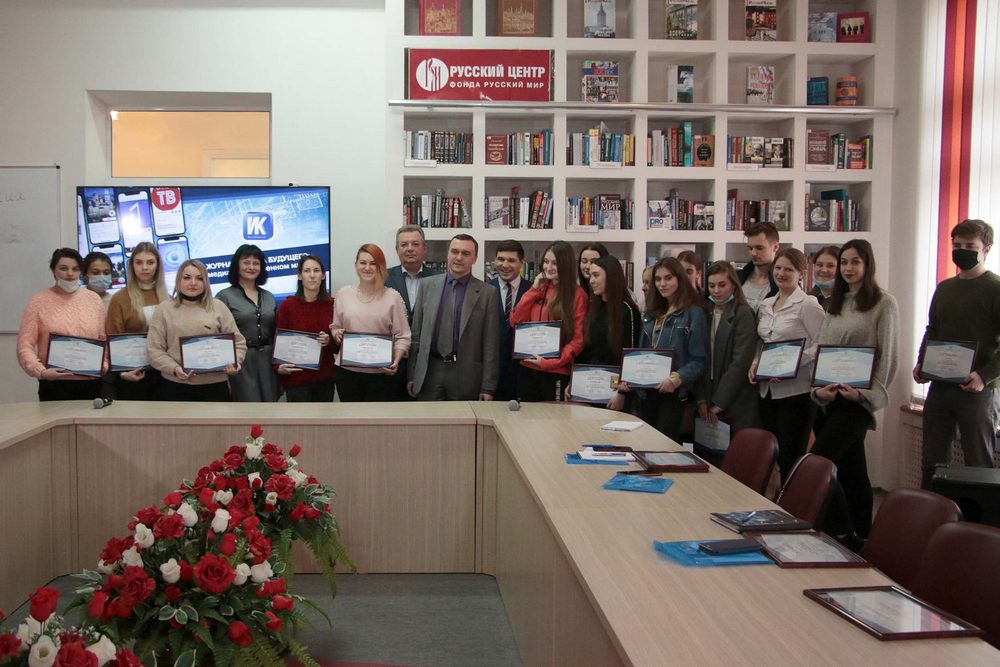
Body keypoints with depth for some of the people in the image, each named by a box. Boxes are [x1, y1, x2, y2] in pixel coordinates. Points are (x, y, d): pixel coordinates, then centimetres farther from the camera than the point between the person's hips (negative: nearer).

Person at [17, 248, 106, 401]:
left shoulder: (93, 298, 10)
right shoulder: (38, 302, 1)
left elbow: (104, 338, 13)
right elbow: (25, 345, -4)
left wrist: (104, 364, -4)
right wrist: (40, 371, -18)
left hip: (92, 384, 3)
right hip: (55, 385, -2)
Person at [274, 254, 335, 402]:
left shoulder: (332, 304, 4)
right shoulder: (288, 305, -5)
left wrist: (329, 341, -11)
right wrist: (279, 366, -16)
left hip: (325, 378, 4)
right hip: (297, 378, -3)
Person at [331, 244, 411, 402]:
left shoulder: (393, 297, -2)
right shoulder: (343, 294, 6)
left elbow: (402, 336, -2)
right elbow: (334, 327, 15)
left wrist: (396, 361, -17)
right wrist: (336, 333, -8)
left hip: (381, 373, -2)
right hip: (347, 371, 2)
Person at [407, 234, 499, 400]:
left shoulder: (487, 293, 0)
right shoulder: (428, 285, 7)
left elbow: (490, 344, -2)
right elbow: (416, 333, 9)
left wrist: (488, 387, -5)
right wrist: (412, 374, 5)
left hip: (465, 375, -2)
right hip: (429, 372, 2)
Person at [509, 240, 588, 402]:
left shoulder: (577, 294, -5)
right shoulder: (538, 290, 12)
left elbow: (578, 339, -8)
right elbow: (515, 321, 3)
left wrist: (550, 362, -16)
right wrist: (534, 289, -1)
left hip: (556, 373, -5)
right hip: (527, 370, 5)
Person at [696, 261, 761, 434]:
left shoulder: (743, 315, -7)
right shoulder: (705, 313, 9)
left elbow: (740, 363, -13)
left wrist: (719, 402, -14)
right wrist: (701, 398, -4)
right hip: (708, 395, 5)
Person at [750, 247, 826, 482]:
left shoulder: (808, 304, -7)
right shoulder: (765, 305, 14)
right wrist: (755, 363, 3)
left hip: (795, 390, -7)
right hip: (767, 389, 7)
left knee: (790, 456, -4)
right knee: (772, 454, 12)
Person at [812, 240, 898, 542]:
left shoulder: (884, 304, -3)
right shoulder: (835, 304, 16)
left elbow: (889, 355, -7)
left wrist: (868, 392, -15)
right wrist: (818, 388, -2)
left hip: (858, 399, -6)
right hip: (831, 398, 6)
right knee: (851, 469, 10)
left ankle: (846, 535, -6)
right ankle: (860, 535, 17)